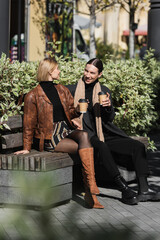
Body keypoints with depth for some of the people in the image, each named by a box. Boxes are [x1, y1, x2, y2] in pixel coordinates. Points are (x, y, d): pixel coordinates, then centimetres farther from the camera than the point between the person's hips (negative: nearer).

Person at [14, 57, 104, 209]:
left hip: (66, 131, 5)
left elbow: (71, 111, 18)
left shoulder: (62, 90, 16)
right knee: (85, 149, -27)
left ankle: (90, 187, -38)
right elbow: (29, 124, 2)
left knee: (84, 135, -32)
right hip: (49, 137, -5)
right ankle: (89, 191, -24)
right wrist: (27, 148, 2)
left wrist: (79, 110, -6)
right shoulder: (33, 96, -1)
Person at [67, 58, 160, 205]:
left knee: (138, 146, -12)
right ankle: (124, 189, -39)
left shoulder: (104, 91, 15)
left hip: (104, 134, 5)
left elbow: (110, 119, 12)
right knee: (101, 146, -38)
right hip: (86, 135, -5)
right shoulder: (72, 90, 6)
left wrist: (108, 106, -10)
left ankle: (143, 190, -16)